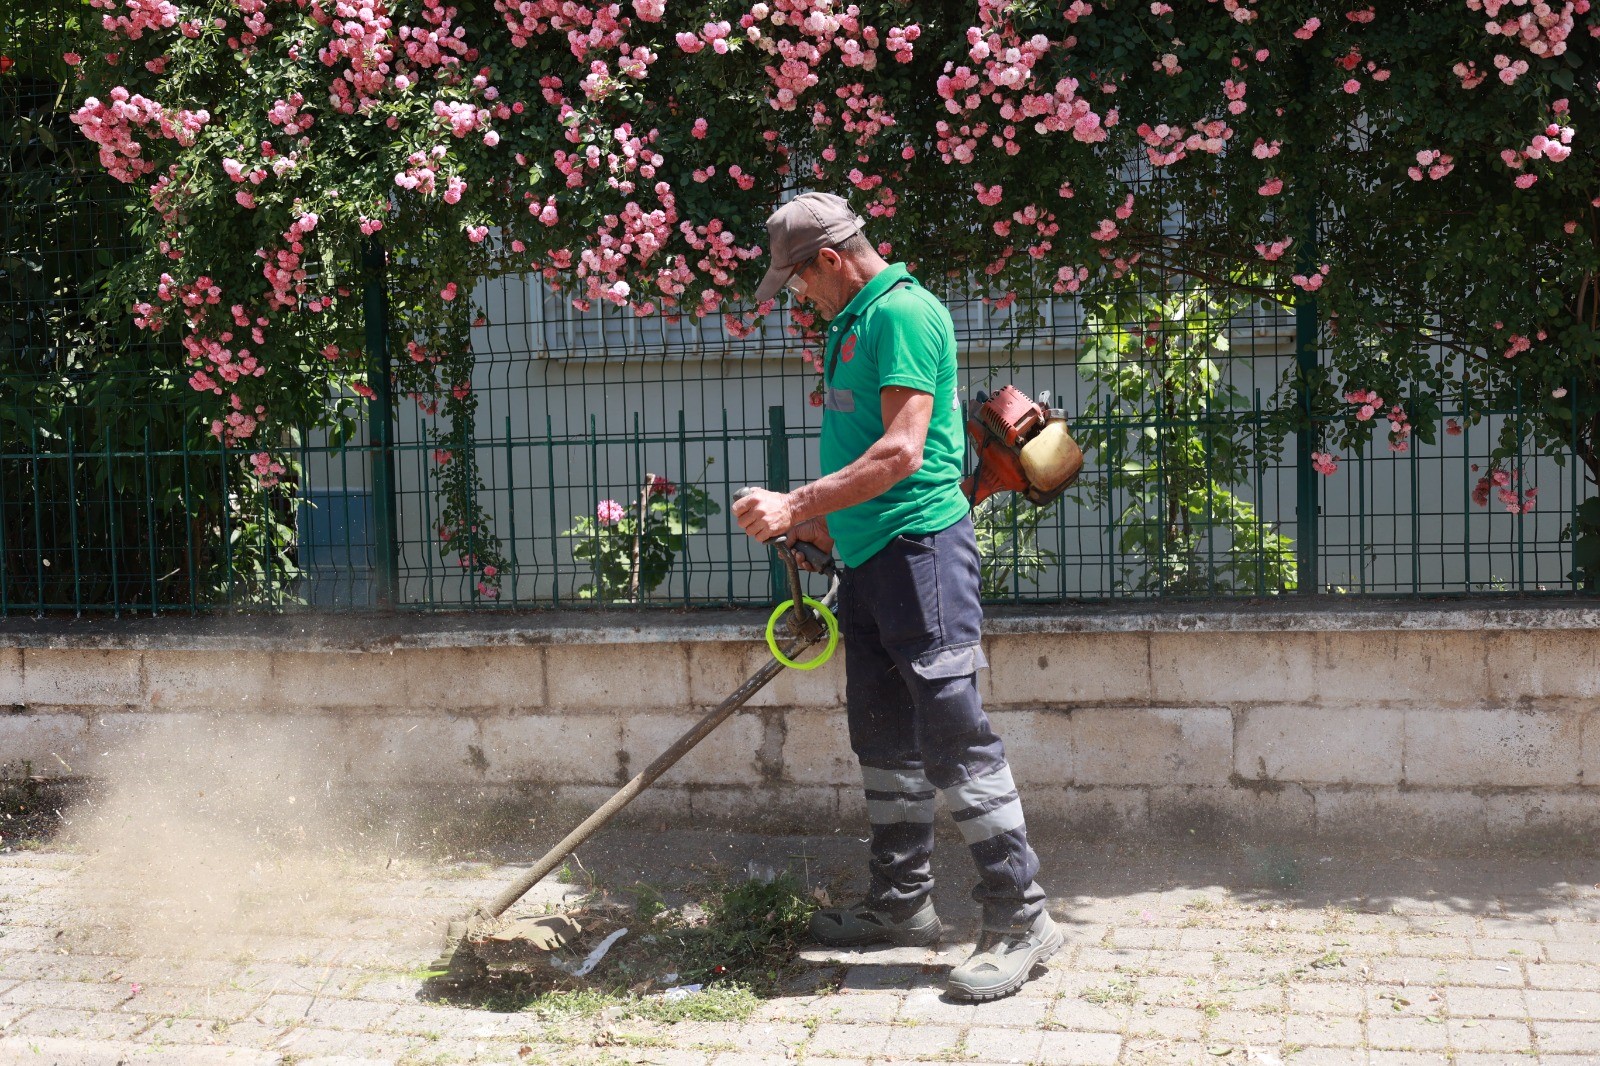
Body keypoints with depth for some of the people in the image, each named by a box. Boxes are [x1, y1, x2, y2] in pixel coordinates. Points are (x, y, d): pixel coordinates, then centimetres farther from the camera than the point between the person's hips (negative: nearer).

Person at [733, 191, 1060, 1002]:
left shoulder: (902, 311, -13)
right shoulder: (852, 321, 18)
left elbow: (901, 452, -21)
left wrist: (796, 505, -19)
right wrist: (823, 521, 21)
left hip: (918, 544, -10)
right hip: (867, 555, 10)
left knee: (953, 736, -10)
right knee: (884, 738, 15)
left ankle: (1020, 917, -3)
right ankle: (902, 902, 25)